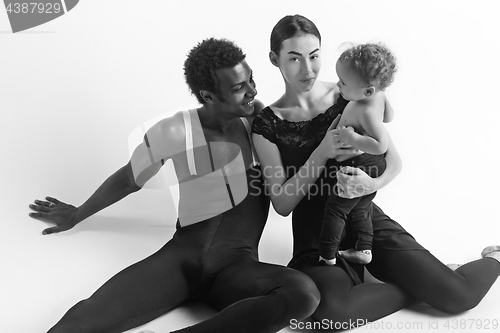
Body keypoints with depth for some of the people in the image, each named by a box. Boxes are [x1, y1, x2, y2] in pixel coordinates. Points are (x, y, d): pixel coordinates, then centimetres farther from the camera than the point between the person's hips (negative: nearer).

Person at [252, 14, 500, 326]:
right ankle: (416, 287, -6)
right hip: (316, 236, -1)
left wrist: (373, 184, -22)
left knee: (460, 295, -12)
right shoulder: (267, 124, -5)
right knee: (329, 310, -34)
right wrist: (322, 154, -21)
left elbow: (394, 160, 2)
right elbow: (282, 203, -8)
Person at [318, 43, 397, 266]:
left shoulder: (366, 111, -30)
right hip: (373, 166, 10)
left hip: (357, 168, -10)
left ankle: (327, 257, 13)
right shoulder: (378, 96, -1)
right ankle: (363, 250, 29)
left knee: (335, 210, 4)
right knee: (360, 210, 23)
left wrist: (352, 138, -34)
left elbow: (381, 145, -35)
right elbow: (388, 116, 18)